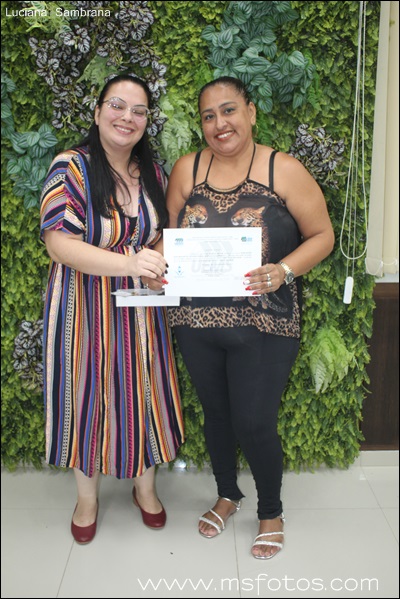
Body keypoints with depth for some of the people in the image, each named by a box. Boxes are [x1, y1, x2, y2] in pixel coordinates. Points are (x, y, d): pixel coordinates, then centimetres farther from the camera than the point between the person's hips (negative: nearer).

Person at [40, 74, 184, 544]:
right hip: (85, 310, -4)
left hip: (140, 310, 4)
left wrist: (160, 259, -9)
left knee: (144, 395, 13)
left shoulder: (152, 173, 4)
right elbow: (58, 242, -21)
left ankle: (145, 487, 39)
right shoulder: (71, 168, -12)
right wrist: (127, 263, -34)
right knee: (88, 397, 10)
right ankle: (87, 496, 35)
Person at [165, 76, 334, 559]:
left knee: (254, 424, 1)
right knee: (215, 414, 18)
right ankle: (227, 494, 46)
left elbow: (322, 236, -4)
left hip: (264, 327, -3)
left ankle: (271, 511, 32)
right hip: (196, 322, 4)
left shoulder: (284, 171, -7)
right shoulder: (187, 169, 2)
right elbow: (171, 233, 10)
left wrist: (284, 271, -21)